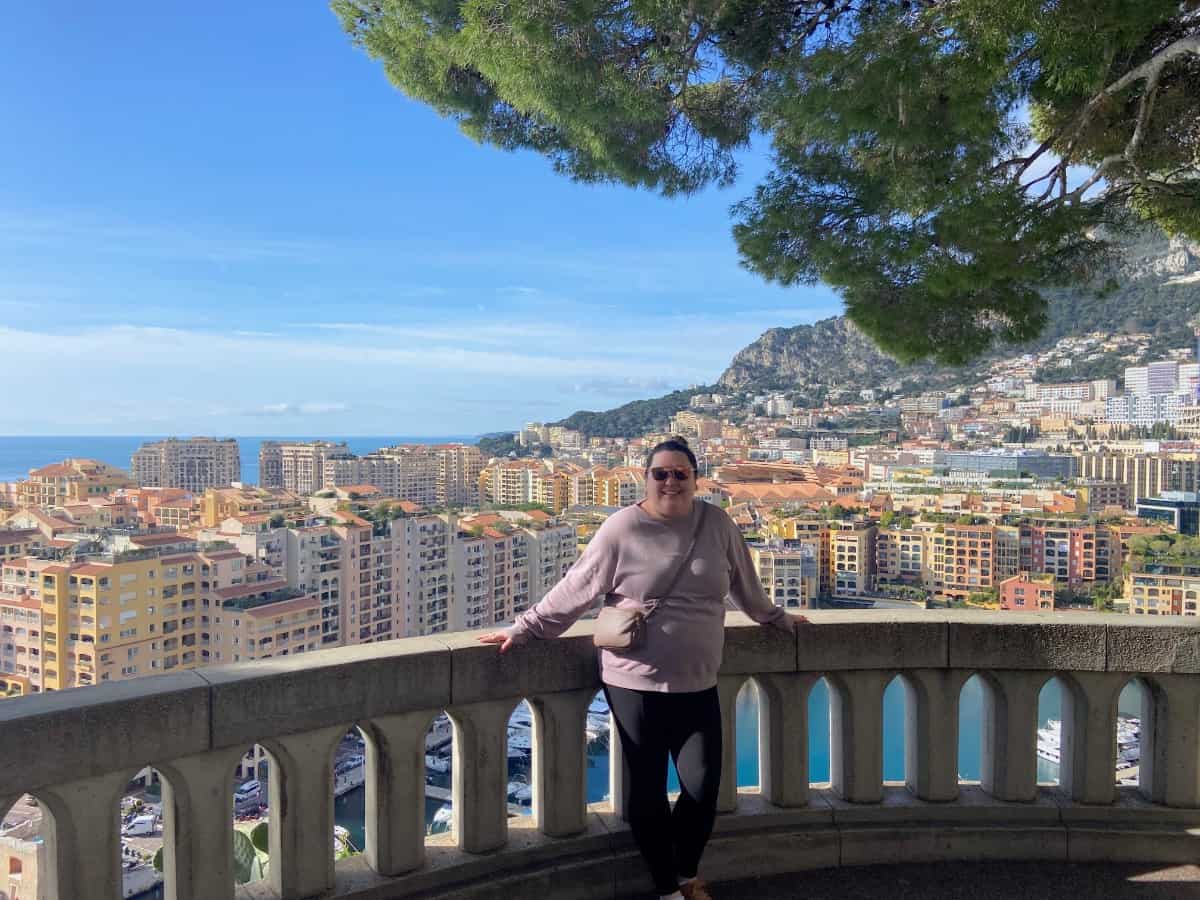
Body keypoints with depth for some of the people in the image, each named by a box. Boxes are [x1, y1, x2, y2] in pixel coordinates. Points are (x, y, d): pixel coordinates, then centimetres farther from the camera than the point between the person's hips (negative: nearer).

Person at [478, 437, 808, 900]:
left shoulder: (718, 525, 2)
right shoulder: (621, 529, -8)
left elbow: (745, 584, 18)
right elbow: (574, 589, -2)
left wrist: (775, 618, 30)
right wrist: (524, 628, -2)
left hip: (698, 684, 3)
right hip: (635, 684, -2)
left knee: (702, 787, 0)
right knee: (646, 791, 5)